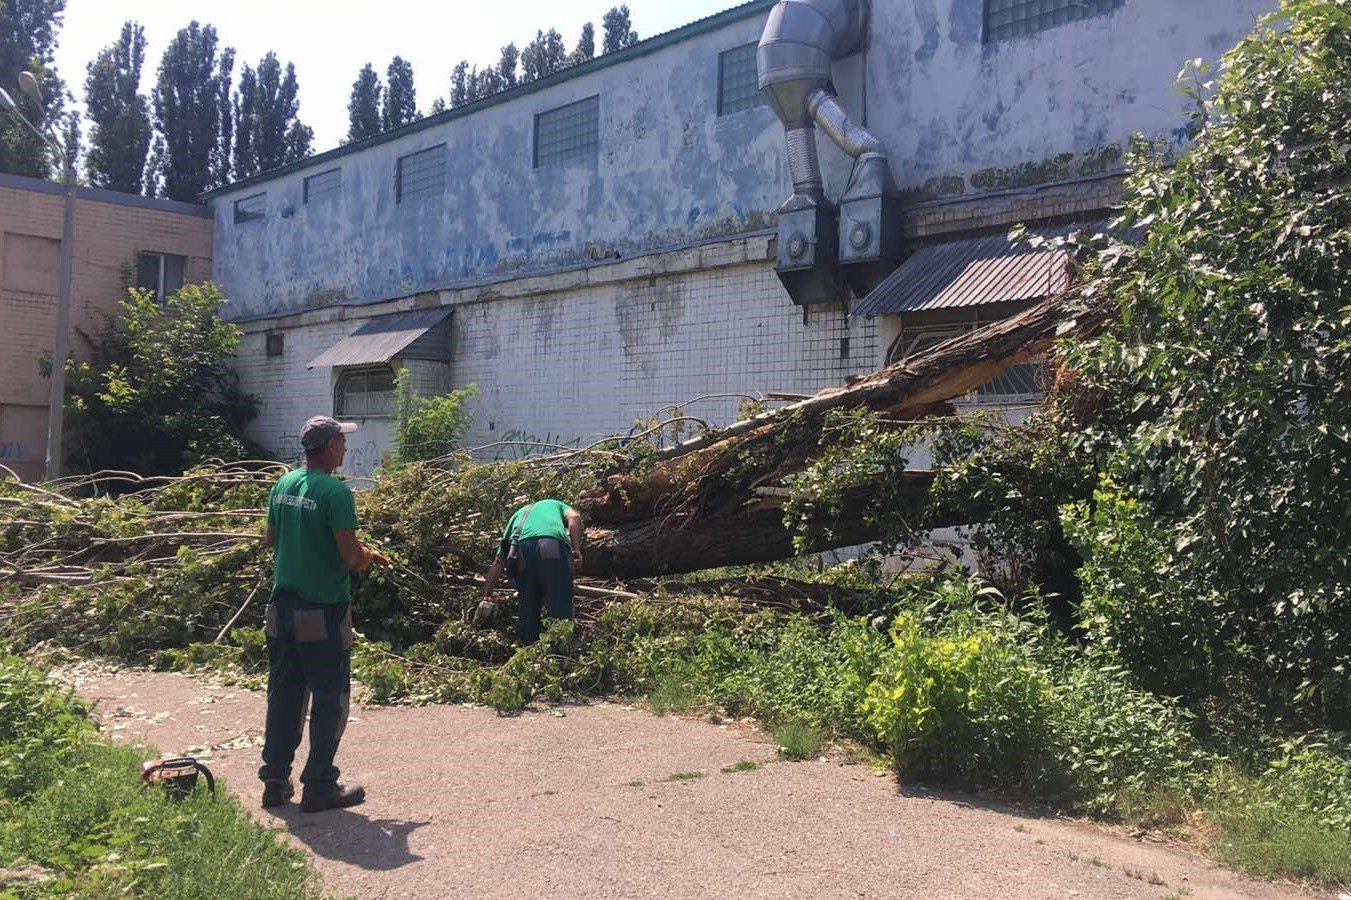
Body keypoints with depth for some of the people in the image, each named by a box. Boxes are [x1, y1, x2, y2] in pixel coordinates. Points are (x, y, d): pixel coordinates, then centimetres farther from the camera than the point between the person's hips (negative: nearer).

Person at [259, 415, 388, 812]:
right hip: (323, 612, -7)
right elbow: (351, 555, -22)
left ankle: (275, 780, 22)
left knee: (284, 695, 15)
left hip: (283, 605, 7)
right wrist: (369, 557, 2)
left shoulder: (282, 486, 6)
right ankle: (319, 787, 11)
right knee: (329, 699, 5)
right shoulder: (336, 492, -17)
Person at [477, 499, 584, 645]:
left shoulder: (516, 516, 40)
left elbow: (498, 562, 29)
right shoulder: (556, 504, 39)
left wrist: (486, 597, 28)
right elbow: (574, 517, 12)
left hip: (523, 548, 2)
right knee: (561, 612, -3)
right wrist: (576, 551, 4)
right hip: (555, 547, -2)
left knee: (528, 613, 13)